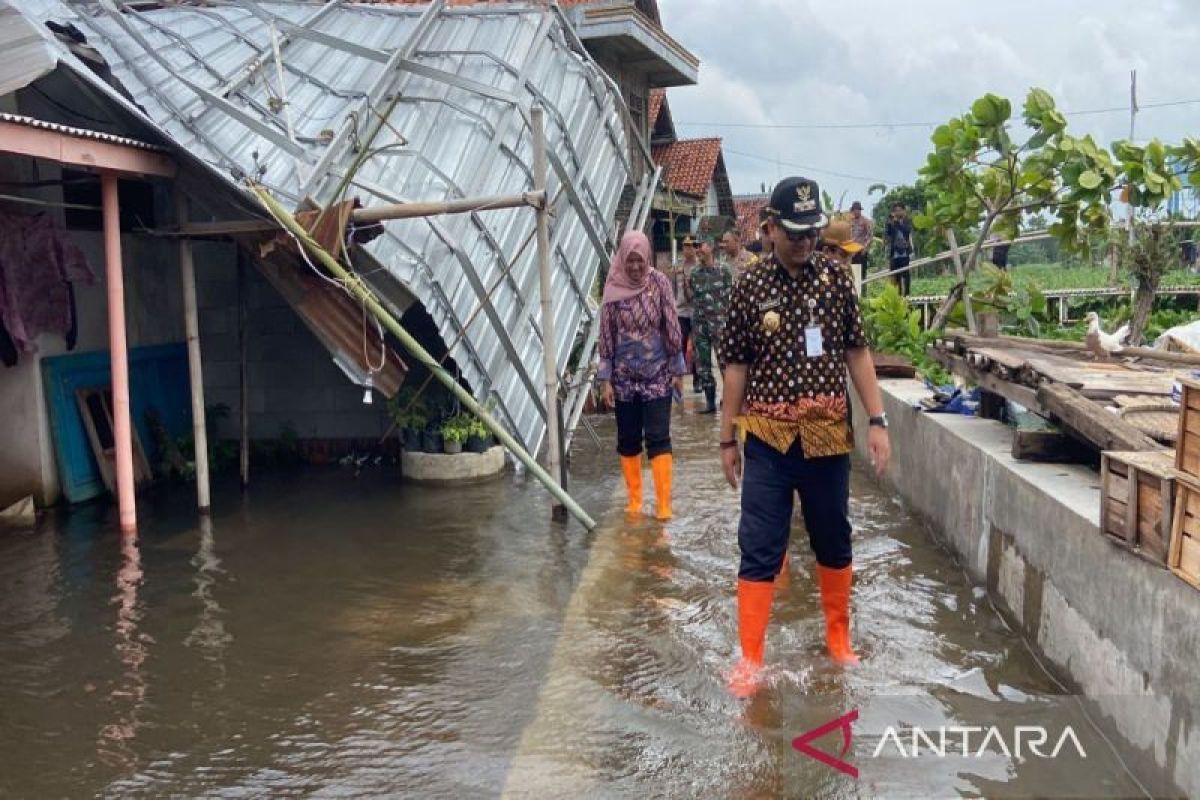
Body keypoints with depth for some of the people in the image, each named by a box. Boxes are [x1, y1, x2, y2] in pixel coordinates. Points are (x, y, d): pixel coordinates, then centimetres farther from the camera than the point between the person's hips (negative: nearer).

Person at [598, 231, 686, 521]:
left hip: (657, 375, -1)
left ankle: (664, 504, -2)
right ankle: (634, 501, 21)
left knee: (658, 438, -5)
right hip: (624, 378, 2)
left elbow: (672, 327, 0)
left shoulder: (659, 283, -4)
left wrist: (678, 369, 0)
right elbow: (606, 335, -1)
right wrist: (605, 379, -3)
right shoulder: (613, 288, -3)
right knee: (628, 440, 9)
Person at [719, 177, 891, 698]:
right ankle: (750, 658, 11)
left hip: (828, 437, 2)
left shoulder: (835, 277, 1)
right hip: (769, 440, -2)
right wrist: (727, 440, 3)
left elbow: (857, 353, 4)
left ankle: (838, 637, 35)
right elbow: (737, 366, 2)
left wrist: (877, 421, -2)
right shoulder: (750, 288, -3)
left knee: (834, 542, 15)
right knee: (759, 550, 1)